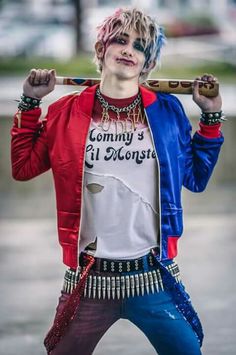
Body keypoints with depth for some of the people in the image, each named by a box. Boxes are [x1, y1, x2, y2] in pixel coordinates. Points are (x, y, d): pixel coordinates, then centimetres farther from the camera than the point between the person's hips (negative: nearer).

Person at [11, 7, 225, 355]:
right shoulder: (67, 112, 2)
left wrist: (211, 117, 5)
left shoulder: (168, 111, 3)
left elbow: (195, 178, 10)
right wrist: (30, 103, 5)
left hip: (155, 278, 0)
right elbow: (23, 166, 8)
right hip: (89, 279, 0)